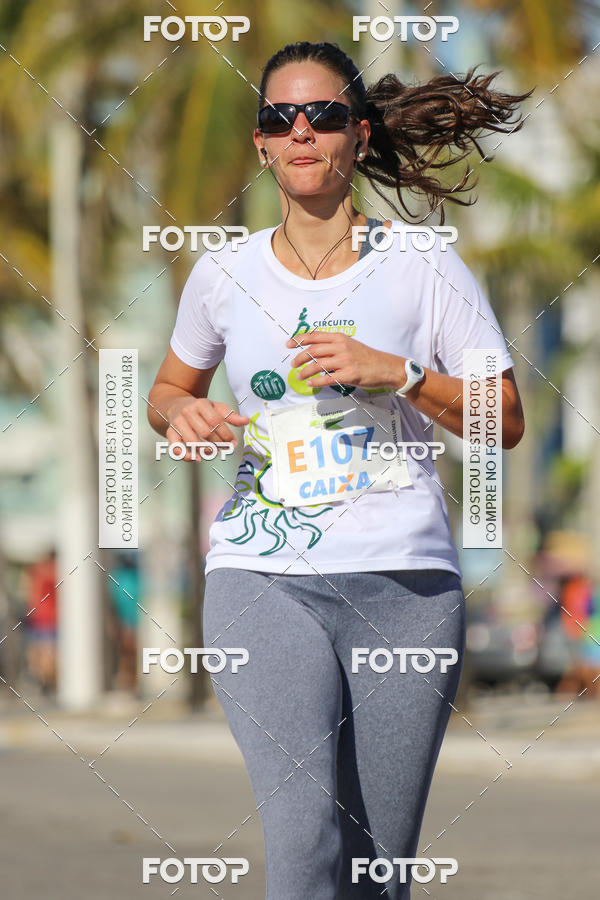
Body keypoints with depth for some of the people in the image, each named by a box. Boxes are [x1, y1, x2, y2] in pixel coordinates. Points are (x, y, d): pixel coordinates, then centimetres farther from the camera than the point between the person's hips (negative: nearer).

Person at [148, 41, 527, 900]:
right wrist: (180, 413, 1)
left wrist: (396, 373, -11)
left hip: (406, 581, 0)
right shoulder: (225, 274, 8)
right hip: (264, 578, 0)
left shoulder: (423, 266, 3)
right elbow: (168, 389, 25)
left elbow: (506, 420, 4)